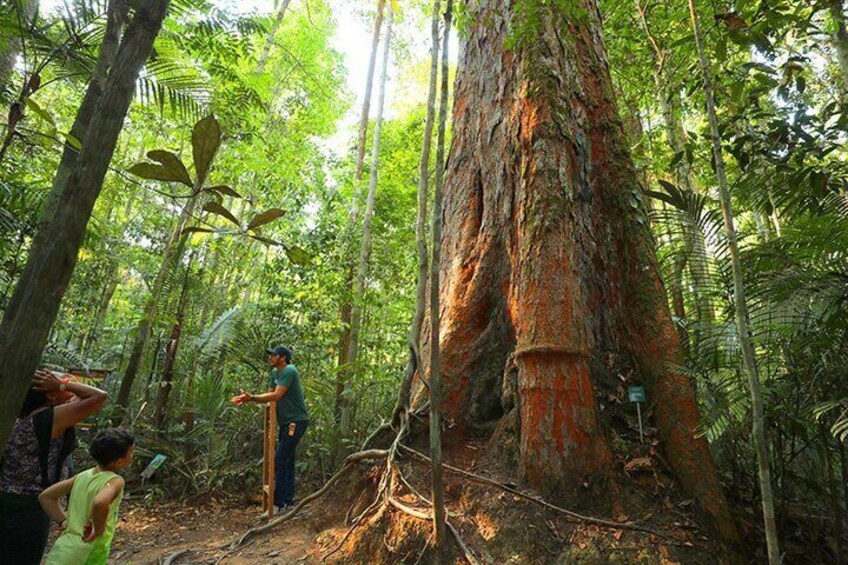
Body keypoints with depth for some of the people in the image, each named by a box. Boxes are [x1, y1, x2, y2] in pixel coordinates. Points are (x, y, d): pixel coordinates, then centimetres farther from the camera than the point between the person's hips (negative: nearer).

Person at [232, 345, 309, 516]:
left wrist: (252, 398, -25)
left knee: (280, 460, -10)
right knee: (286, 460, 14)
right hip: (286, 423, 10)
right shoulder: (275, 372, 12)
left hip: (296, 422, -10)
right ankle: (288, 500, 24)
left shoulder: (289, 371, -18)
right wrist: (248, 398, -6)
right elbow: (269, 395, 7)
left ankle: (279, 502, -3)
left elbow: (276, 396, -25)